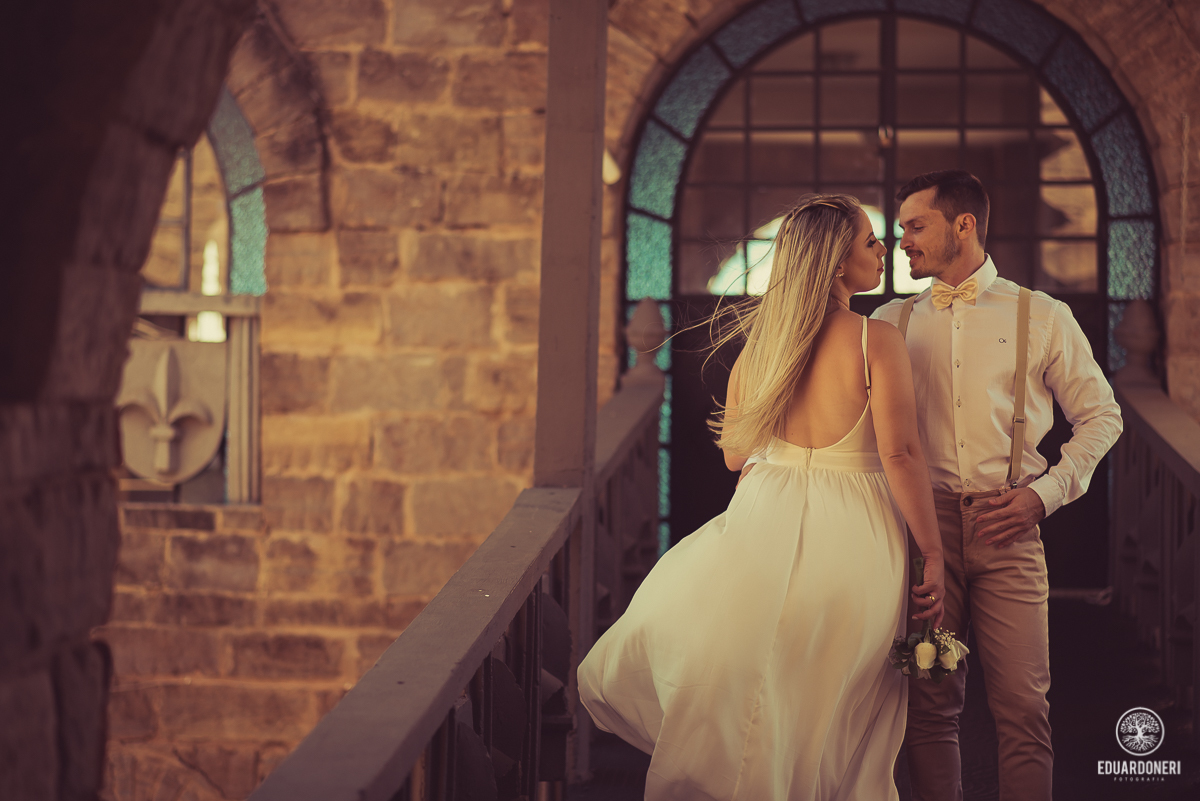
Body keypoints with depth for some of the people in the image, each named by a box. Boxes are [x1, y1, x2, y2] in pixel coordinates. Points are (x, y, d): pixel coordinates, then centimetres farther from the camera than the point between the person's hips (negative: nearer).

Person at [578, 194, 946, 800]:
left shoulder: (759, 342, 2)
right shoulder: (877, 340, -12)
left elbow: (735, 454, 9)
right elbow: (900, 455, -16)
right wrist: (933, 556, -9)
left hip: (767, 526, 3)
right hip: (853, 544, -3)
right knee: (838, 730, 11)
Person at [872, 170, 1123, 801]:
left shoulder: (1042, 317, 7)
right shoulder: (892, 323, 13)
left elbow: (1101, 416, 10)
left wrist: (1046, 492, -2)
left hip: (1007, 528, -1)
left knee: (1023, 706, -5)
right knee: (930, 703, 3)